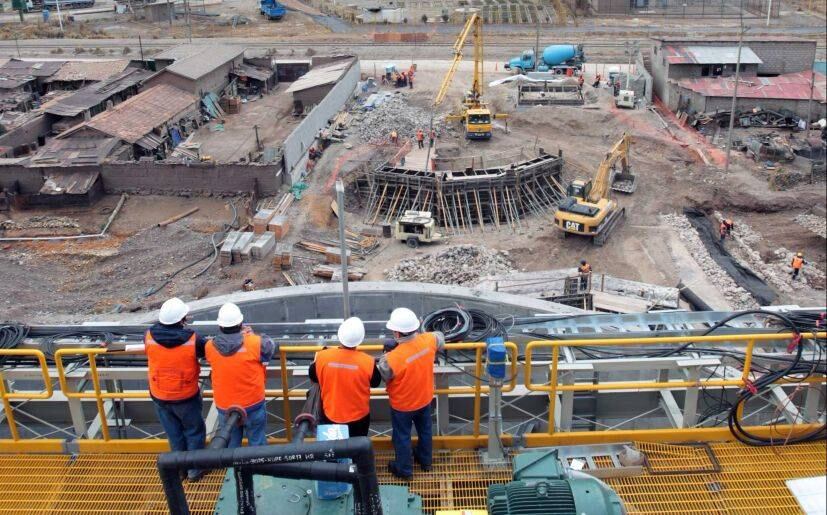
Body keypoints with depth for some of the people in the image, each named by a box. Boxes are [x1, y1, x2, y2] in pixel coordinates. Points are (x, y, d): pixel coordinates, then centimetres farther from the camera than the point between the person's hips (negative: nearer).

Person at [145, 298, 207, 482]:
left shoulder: (149, 336, -17)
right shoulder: (193, 339, -26)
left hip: (159, 396, 3)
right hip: (186, 397, -3)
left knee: (174, 434, 22)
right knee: (194, 432, 19)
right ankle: (194, 470, 29)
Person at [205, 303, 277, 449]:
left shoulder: (210, 347, -15)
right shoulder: (255, 343, -23)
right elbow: (271, 347, -3)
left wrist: (239, 335, 5)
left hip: (224, 407, 2)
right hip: (253, 404, -2)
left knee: (230, 445, 21)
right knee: (257, 443, 17)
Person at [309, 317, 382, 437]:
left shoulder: (322, 357, -22)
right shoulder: (367, 361, -26)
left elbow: (313, 377, -1)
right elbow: (375, 382, -6)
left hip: (330, 416, 1)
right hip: (359, 417, -1)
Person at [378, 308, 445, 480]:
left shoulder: (392, 358, -39)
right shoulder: (428, 340, -24)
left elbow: (379, 376, -18)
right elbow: (440, 339, 2)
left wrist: (385, 355, -5)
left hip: (403, 405, -5)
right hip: (425, 398, 5)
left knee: (402, 437, 21)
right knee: (425, 429, 29)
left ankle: (404, 469, 43)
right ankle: (425, 460, 53)